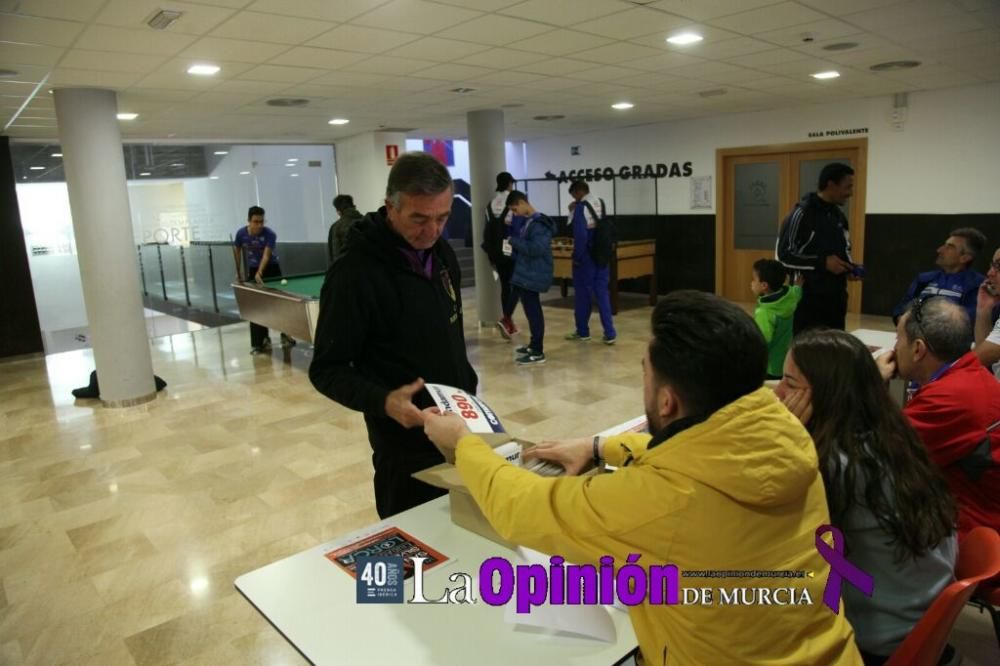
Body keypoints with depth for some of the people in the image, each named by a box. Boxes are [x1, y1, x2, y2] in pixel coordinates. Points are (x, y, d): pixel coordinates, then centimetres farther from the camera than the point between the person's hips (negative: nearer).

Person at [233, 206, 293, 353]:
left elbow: (266, 255, -34)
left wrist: (260, 273, -49)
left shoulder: (270, 234, -24)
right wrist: (239, 272, 4)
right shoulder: (241, 233, -13)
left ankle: (285, 335, 10)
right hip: (253, 270, 3)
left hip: (271, 269, -3)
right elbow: (237, 250, 5)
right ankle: (261, 341, 2)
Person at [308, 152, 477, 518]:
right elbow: (326, 370, -16)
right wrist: (382, 402, -31)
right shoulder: (355, 273, -20)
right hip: (406, 441, -7)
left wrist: (468, 389, 14)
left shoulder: (442, 253, 4)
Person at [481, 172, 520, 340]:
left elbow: (488, 230, 11)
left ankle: (509, 324, 16)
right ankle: (505, 319, -17)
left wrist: (490, 253, 16)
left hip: (498, 252, 6)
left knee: (505, 286, 13)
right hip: (513, 250, -5)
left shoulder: (490, 204, 8)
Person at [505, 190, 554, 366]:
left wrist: (514, 241, -18)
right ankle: (534, 345, 31)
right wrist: (514, 244, 0)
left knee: (533, 312, -7)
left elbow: (536, 248, -27)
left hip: (533, 276, -10)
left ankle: (538, 353, -1)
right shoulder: (527, 221, 13)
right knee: (531, 311, 18)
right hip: (526, 274, 10)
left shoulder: (538, 224, -17)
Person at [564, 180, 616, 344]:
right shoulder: (601, 204, 8)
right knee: (603, 293, 7)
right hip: (602, 256, 6)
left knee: (583, 294, 7)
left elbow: (580, 235, -20)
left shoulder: (581, 208, -13)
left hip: (587, 257, -6)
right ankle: (610, 333, 1)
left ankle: (582, 332, 18)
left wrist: (577, 257, -11)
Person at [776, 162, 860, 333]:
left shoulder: (839, 216, 12)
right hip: (808, 299, -7)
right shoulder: (802, 214, -12)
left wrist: (850, 268, 1)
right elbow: (782, 255, -16)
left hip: (836, 298, 7)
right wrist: (822, 263, -20)